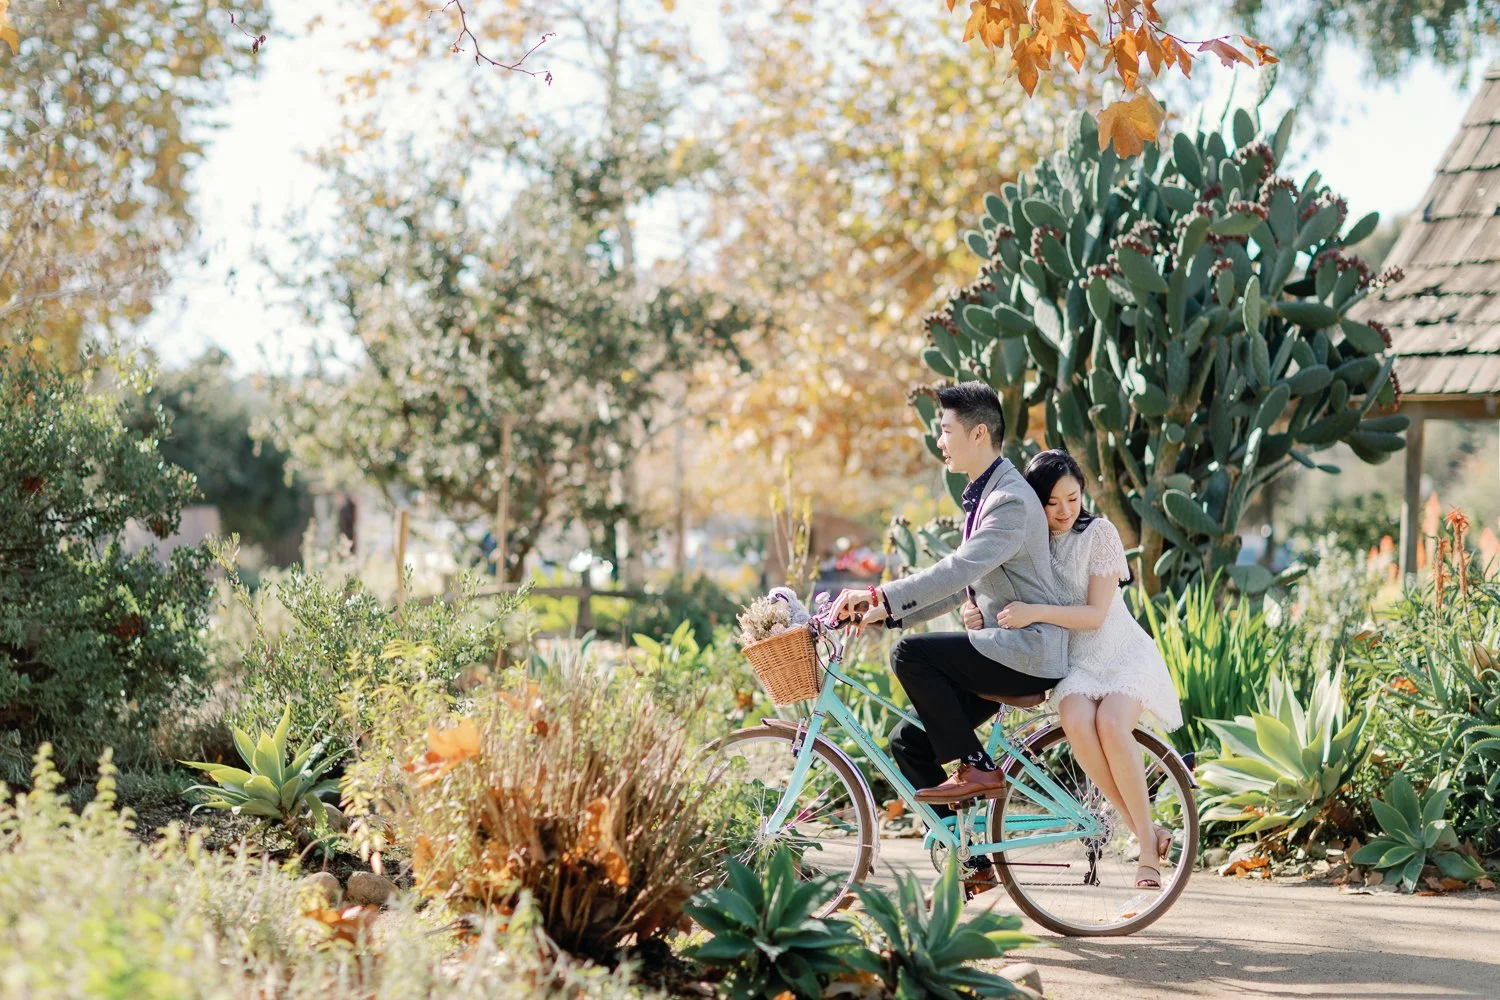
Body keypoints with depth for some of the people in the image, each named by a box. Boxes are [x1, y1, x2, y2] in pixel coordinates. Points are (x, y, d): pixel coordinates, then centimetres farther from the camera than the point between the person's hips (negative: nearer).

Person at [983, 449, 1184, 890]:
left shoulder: (1098, 533, -9)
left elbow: (1096, 615, -15)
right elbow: (1009, 604, 8)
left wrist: (1038, 613, -30)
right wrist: (980, 616, -15)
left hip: (1125, 656, -3)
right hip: (1074, 664, 3)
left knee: (1110, 722, -34)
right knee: (1076, 722, -32)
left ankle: (1148, 846, -21)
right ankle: (1147, 831, -21)